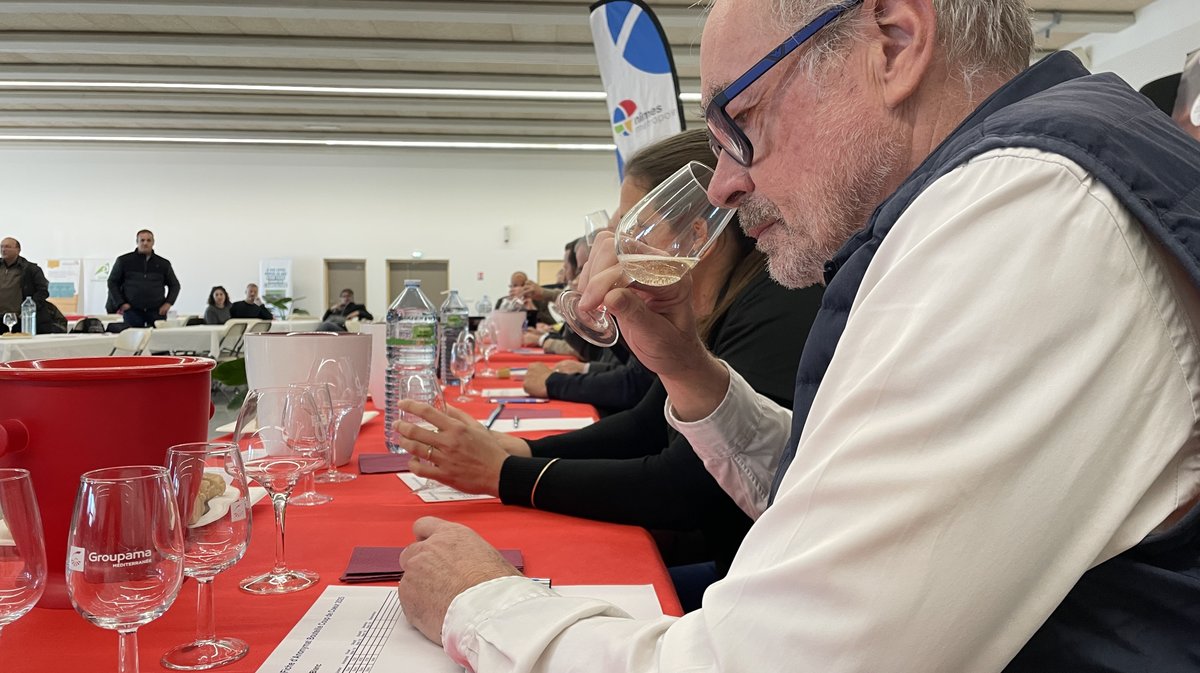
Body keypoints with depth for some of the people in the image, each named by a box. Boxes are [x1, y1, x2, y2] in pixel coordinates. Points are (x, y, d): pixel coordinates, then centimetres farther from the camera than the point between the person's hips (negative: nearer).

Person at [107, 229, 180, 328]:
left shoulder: (163, 263, 10)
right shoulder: (124, 261, 6)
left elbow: (174, 285, 19)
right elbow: (112, 282, 11)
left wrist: (168, 303, 5)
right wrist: (120, 303, 0)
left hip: (157, 312, 1)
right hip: (133, 311, -1)